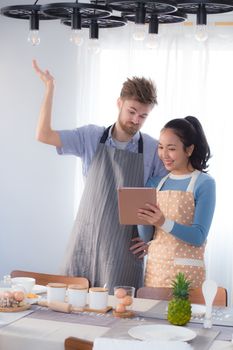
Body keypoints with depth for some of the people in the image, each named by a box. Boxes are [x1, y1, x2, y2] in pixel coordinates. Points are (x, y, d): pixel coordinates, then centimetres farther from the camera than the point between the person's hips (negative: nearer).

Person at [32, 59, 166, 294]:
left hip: (124, 246, -1)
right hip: (85, 238, 2)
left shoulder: (153, 150, -3)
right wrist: (50, 88, -6)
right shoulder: (92, 137, 1)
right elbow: (43, 135, -4)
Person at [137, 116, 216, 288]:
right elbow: (145, 234, 8)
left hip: (185, 270, -4)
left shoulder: (204, 183, -5)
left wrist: (164, 223, -24)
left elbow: (199, 237, -12)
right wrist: (142, 216, -11)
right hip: (154, 266, 4)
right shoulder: (155, 182, 8)